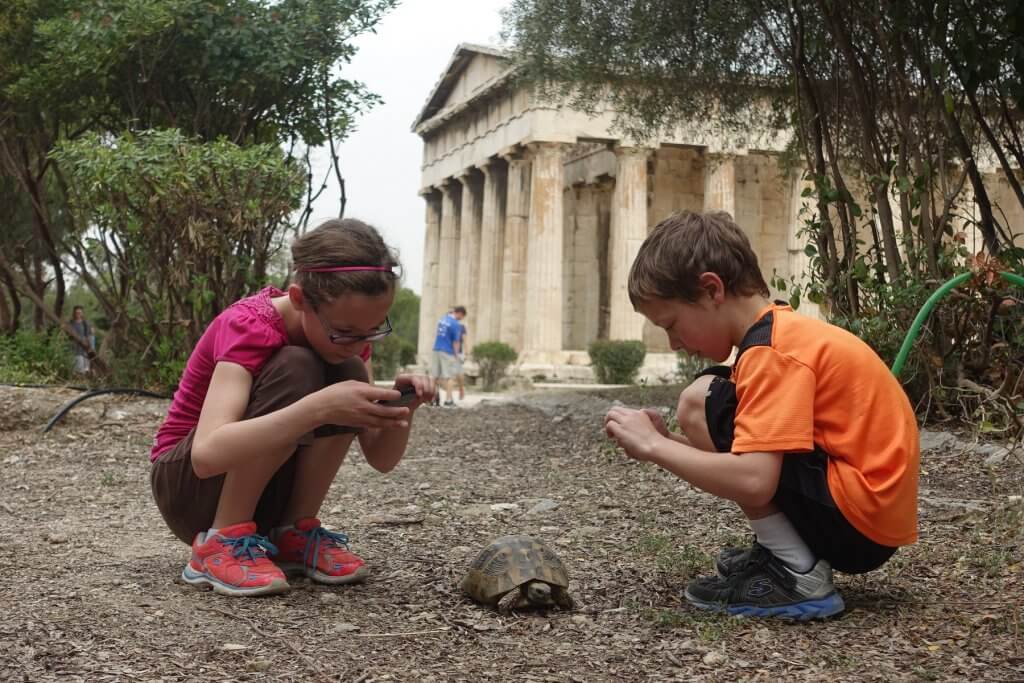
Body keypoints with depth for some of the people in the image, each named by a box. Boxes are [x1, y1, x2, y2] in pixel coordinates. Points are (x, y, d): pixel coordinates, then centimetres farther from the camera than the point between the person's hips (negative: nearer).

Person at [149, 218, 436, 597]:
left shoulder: (345, 329, -7)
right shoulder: (248, 327, -27)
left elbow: (381, 458, -7)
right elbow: (208, 453, -43)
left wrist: (400, 407, -28)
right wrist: (320, 407, -51)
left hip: (259, 493, 6)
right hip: (188, 483, -6)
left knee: (349, 375, -17)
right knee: (295, 370, -30)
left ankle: (293, 534, -8)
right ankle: (223, 543, -22)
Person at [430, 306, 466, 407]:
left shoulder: (442, 319, 9)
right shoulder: (456, 324, -12)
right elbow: (456, 342, -10)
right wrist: (456, 355, -3)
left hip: (436, 350, 6)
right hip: (447, 352, -6)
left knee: (436, 376, 10)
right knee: (448, 376, 0)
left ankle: (435, 399, 12)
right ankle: (448, 400, 0)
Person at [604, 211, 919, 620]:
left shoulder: (772, 352, -18)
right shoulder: (785, 332, 13)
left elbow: (752, 481, -28)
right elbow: (758, 456, 14)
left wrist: (653, 446, -16)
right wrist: (664, 439, 3)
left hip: (857, 519, -11)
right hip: (876, 516, 11)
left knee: (701, 402, -12)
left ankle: (798, 577, -12)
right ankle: (784, 554, 9)